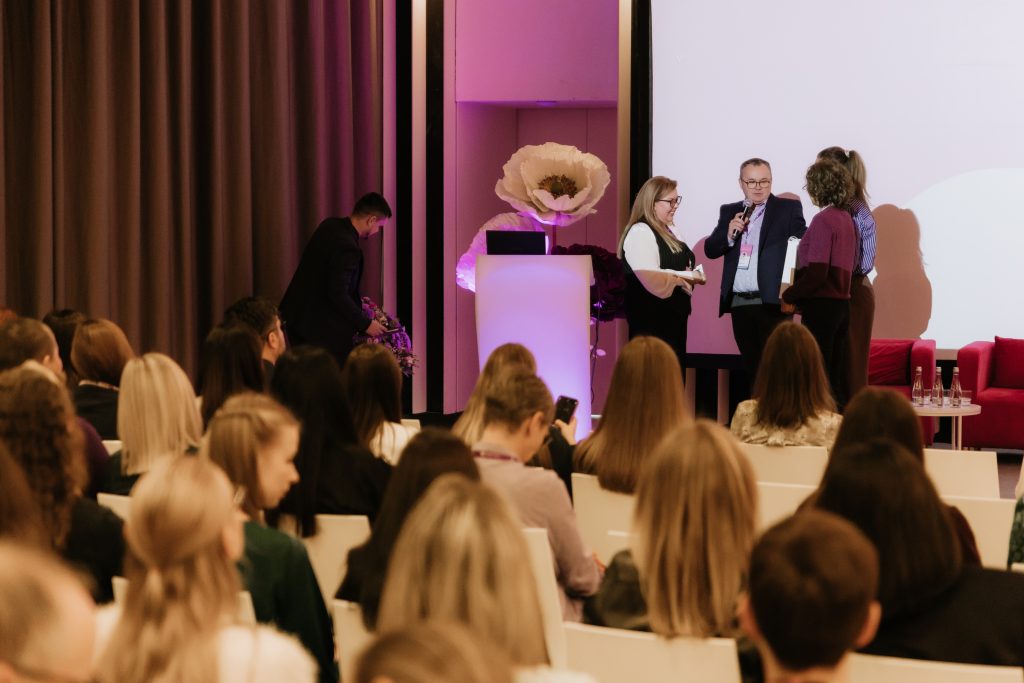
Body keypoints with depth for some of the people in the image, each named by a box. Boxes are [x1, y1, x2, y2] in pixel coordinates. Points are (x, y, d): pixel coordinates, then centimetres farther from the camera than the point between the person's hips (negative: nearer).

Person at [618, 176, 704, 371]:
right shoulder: (640, 233, -16)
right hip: (652, 320, -10)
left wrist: (691, 277, 4)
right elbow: (654, 282, -26)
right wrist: (684, 279, -12)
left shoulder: (667, 231, 14)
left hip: (674, 317, 10)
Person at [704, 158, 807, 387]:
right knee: (751, 365, 10)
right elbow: (710, 250, 9)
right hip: (739, 303, 4)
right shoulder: (729, 212, 14)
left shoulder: (789, 208, 2)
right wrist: (729, 233, -11)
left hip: (772, 301, -4)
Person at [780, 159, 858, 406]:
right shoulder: (847, 219, 9)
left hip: (821, 304, -8)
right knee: (838, 377, 12)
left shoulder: (823, 220, -15)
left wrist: (790, 296, -7)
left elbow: (816, 272, -20)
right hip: (842, 301, 8)